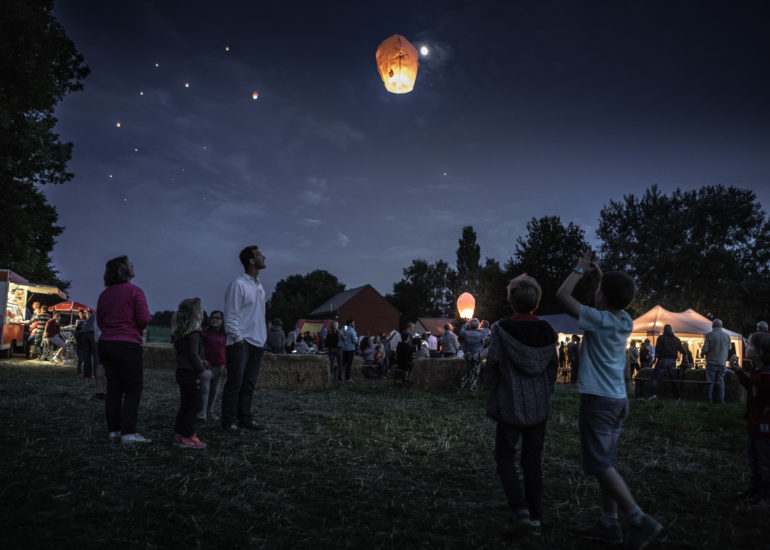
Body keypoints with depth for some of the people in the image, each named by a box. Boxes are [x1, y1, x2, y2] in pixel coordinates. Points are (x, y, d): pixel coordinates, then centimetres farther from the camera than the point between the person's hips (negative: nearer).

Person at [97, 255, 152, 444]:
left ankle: (114, 430, 13)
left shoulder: (104, 294, 11)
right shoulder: (134, 291, -8)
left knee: (114, 388, 10)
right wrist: (141, 326, 8)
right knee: (133, 389, -2)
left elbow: (100, 322, 16)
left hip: (106, 343, 7)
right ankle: (128, 432, -6)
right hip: (128, 344, -6)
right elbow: (144, 319, -13)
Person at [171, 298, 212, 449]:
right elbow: (193, 354, -21)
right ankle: (187, 437, 1)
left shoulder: (180, 332, 12)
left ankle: (178, 435, 19)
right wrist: (202, 370, -17)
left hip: (181, 372, 9)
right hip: (190, 373, -9)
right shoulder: (193, 332, -17)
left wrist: (201, 362, 26)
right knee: (194, 405, -2)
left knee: (185, 405, 15)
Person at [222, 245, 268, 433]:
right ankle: (229, 421, 5)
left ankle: (245, 418, 18)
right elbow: (231, 316, -12)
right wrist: (238, 339, -16)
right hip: (241, 343, -8)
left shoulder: (260, 286, 16)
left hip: (257, 343, 8)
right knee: (235, 384, -3)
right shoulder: (238, 284, -10)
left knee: (249, 384, 11)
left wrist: (262, 337, 15)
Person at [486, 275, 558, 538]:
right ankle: (535, 518, 17)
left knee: (505, 457, 9)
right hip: (539, 407, 4)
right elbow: (553, 368, 7)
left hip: (511, 407, -4)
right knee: (533, 460, 12)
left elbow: (492, 368, -8)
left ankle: (519, 509, -5)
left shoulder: (501, 329, -12)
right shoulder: (547, 331, 0)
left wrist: (493, 401, 4)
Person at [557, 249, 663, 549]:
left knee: (600, 465, -3)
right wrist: (598, 272, 21)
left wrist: (580, 269, 0)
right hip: (618, 400, 8)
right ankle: (609, 524, 20)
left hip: (597, 400, -8)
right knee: (605, 463, 14)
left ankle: (640, 520, -7)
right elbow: (614, 298, 28)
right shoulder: (625, 321, 5)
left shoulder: (599, 320, -15)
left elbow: (562, 295, -11)